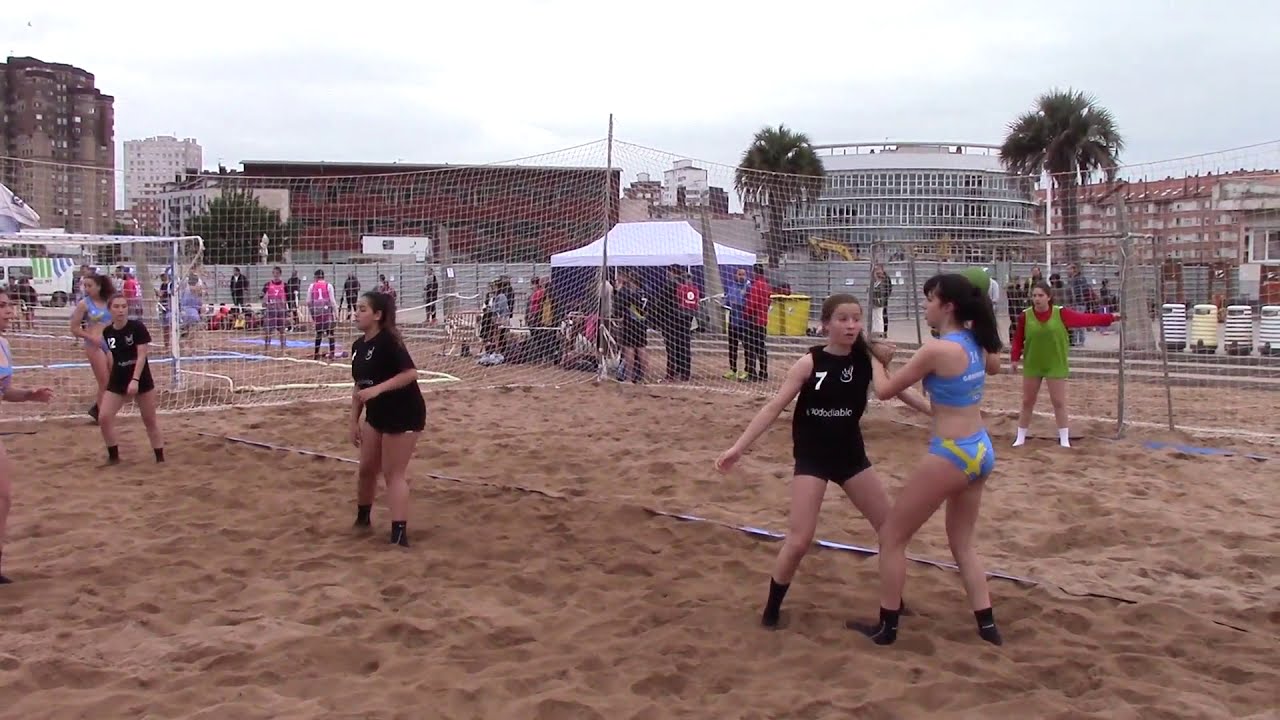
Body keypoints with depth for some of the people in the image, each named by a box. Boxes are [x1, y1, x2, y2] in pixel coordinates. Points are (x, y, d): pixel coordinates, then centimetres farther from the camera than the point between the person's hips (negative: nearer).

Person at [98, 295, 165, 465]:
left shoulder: (137, 327, -13)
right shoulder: (107, 332, -1)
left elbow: (142, 355, -17)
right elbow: (111, 359, 13)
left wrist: (135, 380, -26)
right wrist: (108, 379, 17)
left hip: (141, 380, -4)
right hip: (117, 382, 4)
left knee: (150, 421, 6)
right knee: (103, 418, -8)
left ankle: (160, 458, 14)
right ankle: (114, 456, 8)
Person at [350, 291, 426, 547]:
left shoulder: (388, 340, -18)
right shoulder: (358, 345, 6)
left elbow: (411, 373, -26)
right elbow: (359, 387, 13)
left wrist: (377, 389, -32)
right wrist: (354, 421, 12)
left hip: (404, 415, -8)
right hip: (376, 415, 8)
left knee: (393, 474, -8)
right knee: (367, 469, 15)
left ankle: (399, 535, -6)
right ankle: (362, 519, 36)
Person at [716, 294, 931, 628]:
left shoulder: (866, 359, -5)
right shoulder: (810, 363, -15)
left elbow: (898, 391, 9)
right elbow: (774, 407, -15)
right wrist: (739, 446, -20)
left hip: (851, 454, 5)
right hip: (812, 458, -4)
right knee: (799, 540, -10)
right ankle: (771, 610, 9)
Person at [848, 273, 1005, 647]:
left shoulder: (936, 350, -18)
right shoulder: (975, 343, 5)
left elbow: (885, 390, -8)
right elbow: (994, 366, 32)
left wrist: (876, 361, 11)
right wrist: (978, 314, 25)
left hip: (952, 455, -8)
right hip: (981, 451, 8)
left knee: (892, 536, 7)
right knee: (962, 543, 23)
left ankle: (886, 627, 14)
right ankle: (987, 626, 22)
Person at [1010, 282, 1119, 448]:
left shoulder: (1061, 313, -11)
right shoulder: (1025, 316, -9)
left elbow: (1086, 318, -10)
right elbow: (1018, 339, -2)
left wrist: (1110, 317, -12)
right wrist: (1015, 358, -9)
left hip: (1056, 366, -1)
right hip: (1032, 366, 1)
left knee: (1059, 402, 2)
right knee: (1027, 402, 9)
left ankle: (1064, 440, 13)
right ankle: (1020, 438, 20)